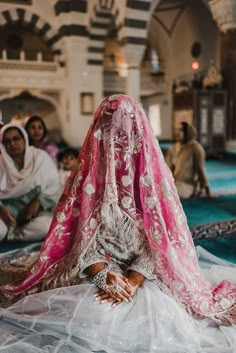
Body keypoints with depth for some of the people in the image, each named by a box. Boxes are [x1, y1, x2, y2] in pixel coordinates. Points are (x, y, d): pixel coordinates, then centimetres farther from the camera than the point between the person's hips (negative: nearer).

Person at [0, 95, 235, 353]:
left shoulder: (154, 174, -3)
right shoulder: (87, 171, -2)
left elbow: (160, 238, -7)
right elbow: (78, 234, -3)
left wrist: (133, 281, -20)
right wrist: (104, 275, -18)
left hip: (144, 272, 0)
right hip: (95, 271, 1)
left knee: (156, 311, -26)